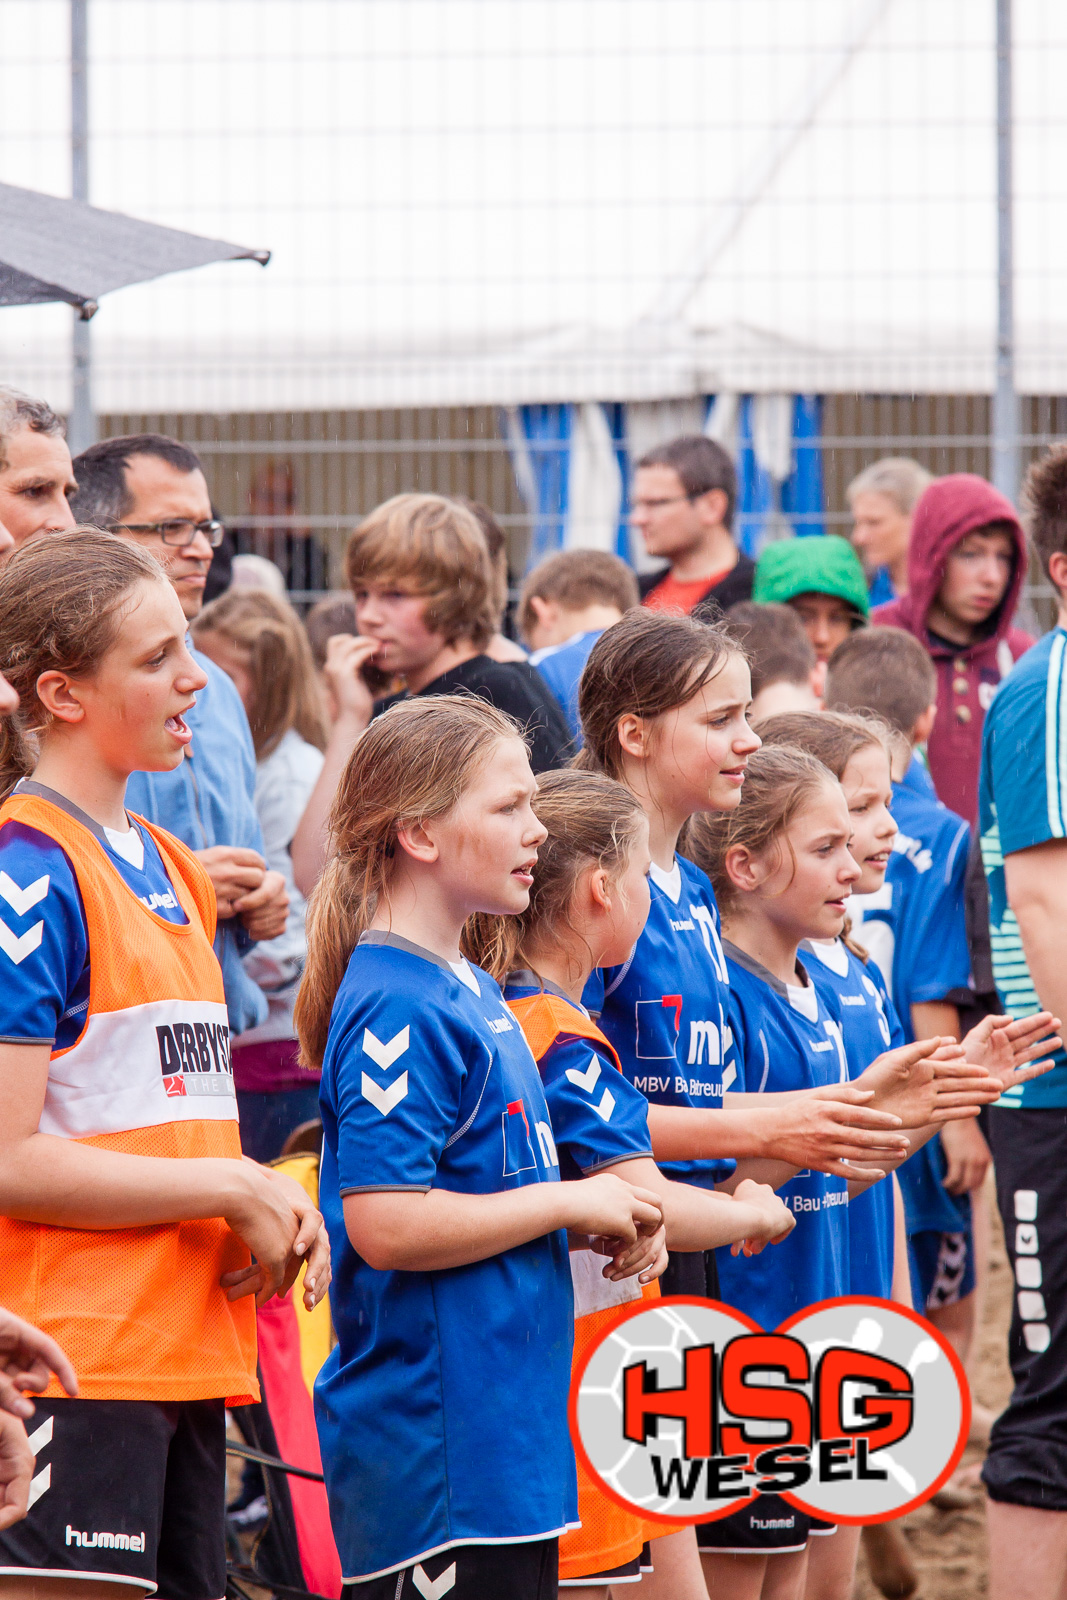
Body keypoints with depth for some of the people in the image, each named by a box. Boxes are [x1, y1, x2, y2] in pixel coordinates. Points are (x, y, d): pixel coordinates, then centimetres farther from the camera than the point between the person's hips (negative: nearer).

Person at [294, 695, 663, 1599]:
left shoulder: (470, 989, 15)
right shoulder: (397, 1007, -15)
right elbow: (383, 1224, -23)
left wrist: (610, 1222, 7)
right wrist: (569, 1201, -14)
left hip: (508, 1428, 10)